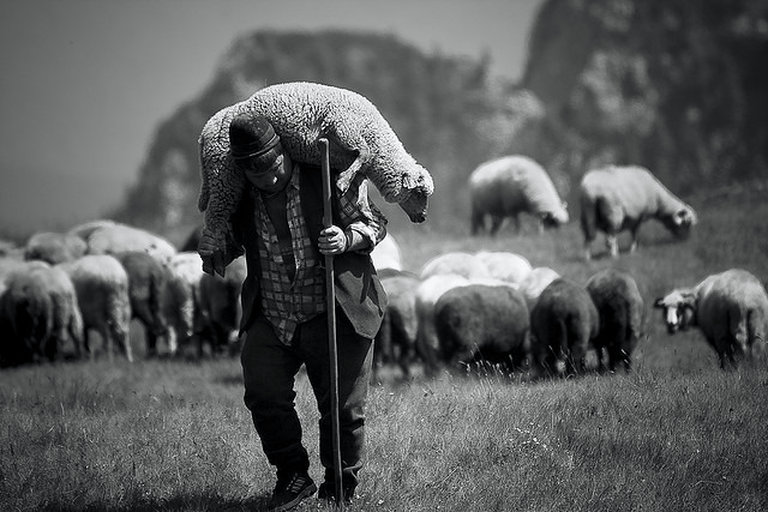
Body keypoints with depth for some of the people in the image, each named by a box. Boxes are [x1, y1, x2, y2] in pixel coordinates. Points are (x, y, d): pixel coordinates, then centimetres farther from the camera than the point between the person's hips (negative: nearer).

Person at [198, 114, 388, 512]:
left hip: (333, 315, -3)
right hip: (270, 318, 3)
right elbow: (235, 241, 20)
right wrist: (214, 252, -3)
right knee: (263, 395, -12)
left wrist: (346, 239, -23)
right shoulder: (239, 196, 0)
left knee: (342, 408, 0)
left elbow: (373, 223, -2)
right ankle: (292, 475, 8)